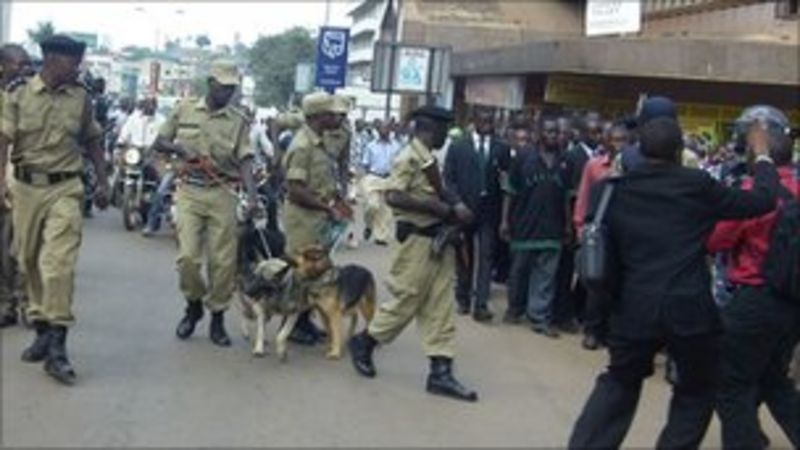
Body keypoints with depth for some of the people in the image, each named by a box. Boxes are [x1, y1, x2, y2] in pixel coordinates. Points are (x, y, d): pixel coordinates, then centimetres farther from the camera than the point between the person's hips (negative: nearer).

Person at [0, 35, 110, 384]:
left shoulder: (81, 98, 5)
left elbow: (92, 142, 15)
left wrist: (103, 183, 13)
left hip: (65, 188, -1)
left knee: (59, 263, -13)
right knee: (29, 262, 10)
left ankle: (56, 344, -13)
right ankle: (42, 328, 25)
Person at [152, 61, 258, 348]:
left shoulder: (238, 121, 4)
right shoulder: (184, 110, 5)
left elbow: (244, 160, -5)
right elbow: (158, 143, 11)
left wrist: (252, 195, -20)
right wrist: (179, 149, -11)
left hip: (222, 194, 0)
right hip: (190, 191, 0)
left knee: (223, 261, 1)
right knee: (188, 256, -8)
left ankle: (217, 318, 17)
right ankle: (193, 305, 19)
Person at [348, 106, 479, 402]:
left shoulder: (429, 159, 12)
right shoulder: (409, 158, -15)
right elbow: (393, 197, -24)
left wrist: (454, 207, 3)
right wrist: (435, 207, -23)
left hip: (438, 239, 9)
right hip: (416, 240, -9)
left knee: (440, 307, 6)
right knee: (405, 302, 2)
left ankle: (441, 372, 8)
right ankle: (363, 343, 24)